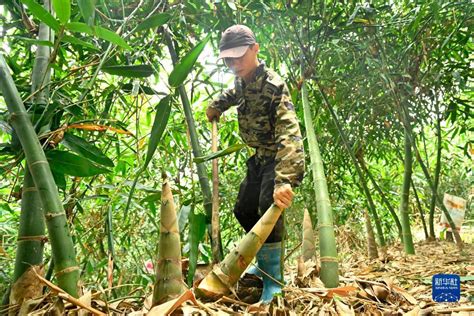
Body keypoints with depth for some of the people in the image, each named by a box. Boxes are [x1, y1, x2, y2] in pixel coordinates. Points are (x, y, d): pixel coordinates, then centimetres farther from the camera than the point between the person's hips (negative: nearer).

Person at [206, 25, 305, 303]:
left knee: (269, 208, -24)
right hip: (258, 157, 9)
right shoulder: (242, 82, -2)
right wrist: (217, 104, 14)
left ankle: (273, 279, -6)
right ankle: (265, 262, 31)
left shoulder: (273, 86, -27)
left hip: (278, 158, -8)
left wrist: (285, 179, -54)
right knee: (244, 211, 12)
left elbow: (289, 133, -42)